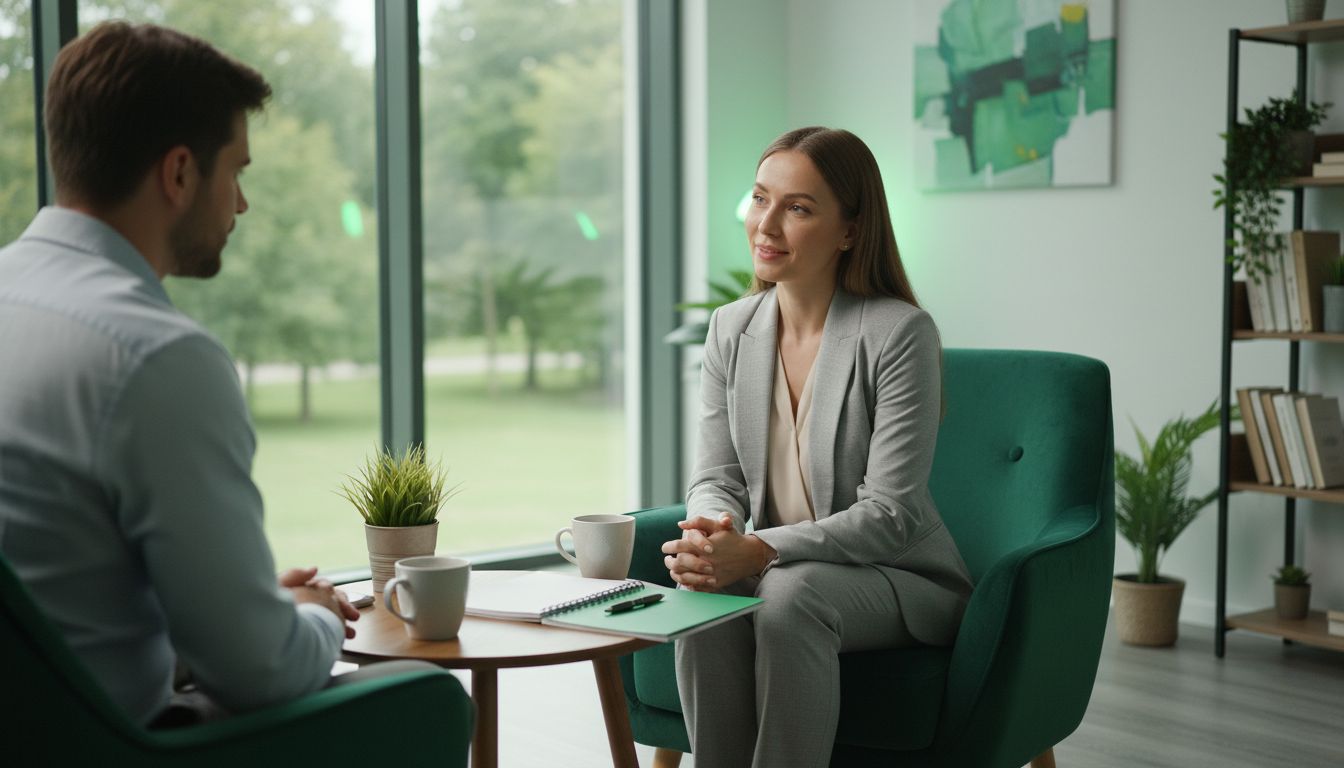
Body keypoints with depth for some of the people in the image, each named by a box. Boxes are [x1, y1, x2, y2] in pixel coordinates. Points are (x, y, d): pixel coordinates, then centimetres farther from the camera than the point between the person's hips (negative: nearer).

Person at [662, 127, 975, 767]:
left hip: (901, 579, -4)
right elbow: (717, 476, 5)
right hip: (774, 569, 4)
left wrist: (761, 550, -29)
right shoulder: (731, 329, 4)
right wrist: (713, 529, -20)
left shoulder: (899, 333, -15)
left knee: (791, 594, -35)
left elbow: (891, 513, -18)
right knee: (703, 600, -28)